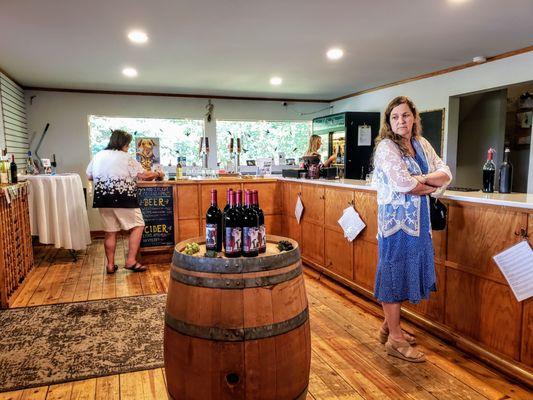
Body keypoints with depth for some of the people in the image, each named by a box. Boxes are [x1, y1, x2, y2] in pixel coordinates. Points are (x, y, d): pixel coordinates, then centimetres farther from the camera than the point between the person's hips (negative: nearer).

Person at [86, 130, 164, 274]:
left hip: (103, 200, 6)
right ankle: (131, 261, -1)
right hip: (123, 199, -6)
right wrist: (158, 174, 8)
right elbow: (143, 176, -8)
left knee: (110, 231, 12)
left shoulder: (97, 156, 11)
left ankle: (110, 265, 15)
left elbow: (89, 176, 16)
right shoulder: (126, 158, -6)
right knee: (137, 226, 5)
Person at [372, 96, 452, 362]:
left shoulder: (421, 144, 11)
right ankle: (395, 339, 12)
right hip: (396, 218, -7)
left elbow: (446, 174, 4)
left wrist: (422, 179, -14)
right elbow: (403, 184, -22)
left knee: (405, 272, 14)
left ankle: (389, 326, 30)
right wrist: (431, 187, -5)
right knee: (394, 273, 0)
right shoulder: (386, 146, -11)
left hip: (418, 219, 8)